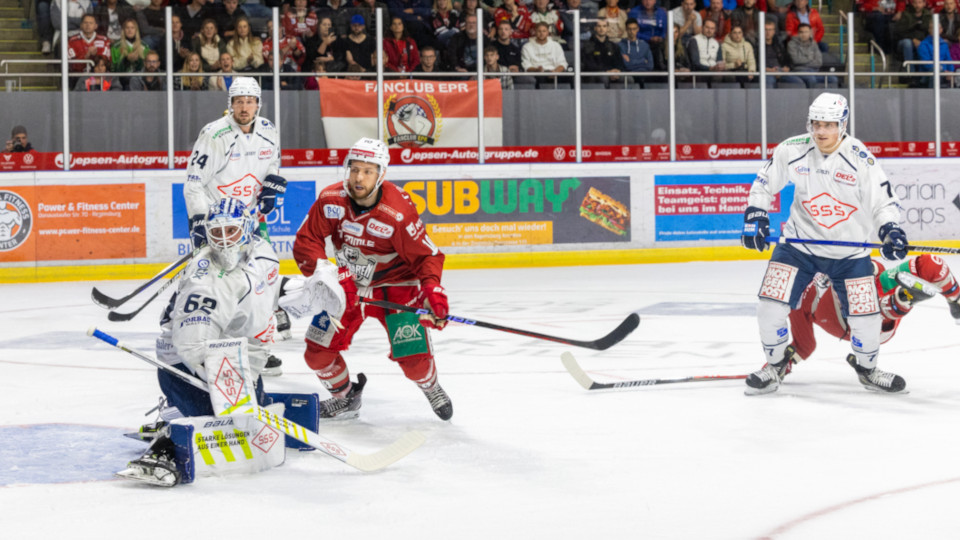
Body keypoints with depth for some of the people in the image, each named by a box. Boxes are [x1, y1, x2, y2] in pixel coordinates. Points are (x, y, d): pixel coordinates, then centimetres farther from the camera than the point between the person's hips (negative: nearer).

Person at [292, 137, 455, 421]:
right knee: (318, 351, -2)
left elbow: (425, 255, -18)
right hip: (348, 286, 4)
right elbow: (306, 243, -10)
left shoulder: (398, 211, -25)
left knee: (414, 358, -13)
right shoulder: (331, 199, -15)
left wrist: (432, 292, -34)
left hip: (395, 284, -4)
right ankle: (344, 396, 28)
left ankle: (431, 388, 24)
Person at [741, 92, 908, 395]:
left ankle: (866, 367, 28)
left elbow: (884, 201, -10)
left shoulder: (861, 159, -15)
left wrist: (891, 231, -27)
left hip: (849, 252, -1)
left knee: (865, 315, -1)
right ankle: (776, 365, 15)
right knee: (771, 307, -10)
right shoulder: (792, 150, -10)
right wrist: (754, 215, -7)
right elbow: (764, 182, 5)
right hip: (800, 243, 1)